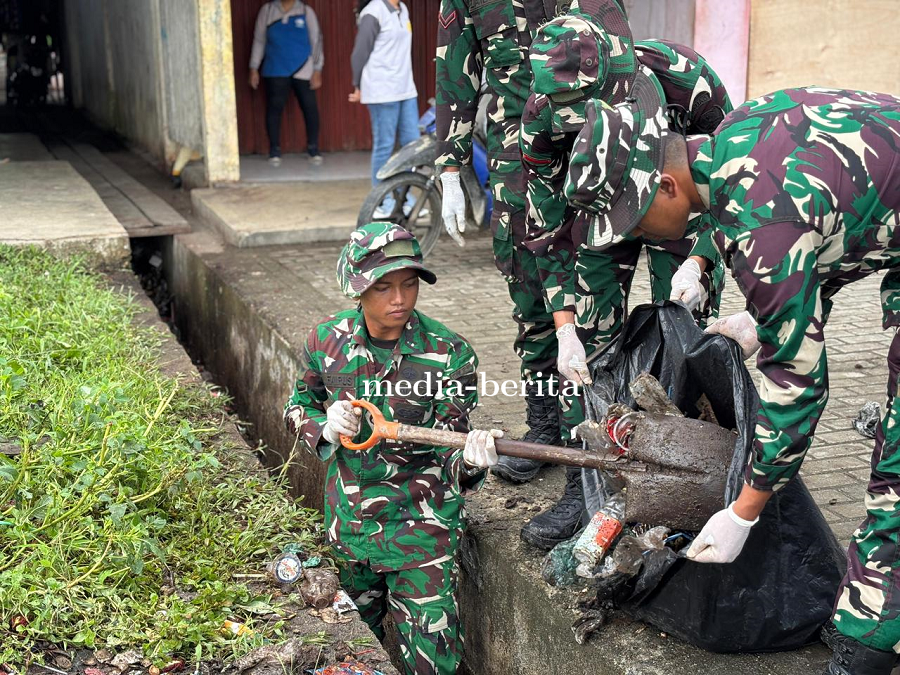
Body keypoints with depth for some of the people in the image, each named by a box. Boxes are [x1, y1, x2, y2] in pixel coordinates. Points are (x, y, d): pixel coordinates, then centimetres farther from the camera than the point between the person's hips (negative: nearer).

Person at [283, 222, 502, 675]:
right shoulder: (327, 341, -8)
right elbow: (297, 407, 9)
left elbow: (447, 458, -15)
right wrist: (324, 428, -14)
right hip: (347, 518, 4)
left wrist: (468, 459, -39)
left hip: (421, 524, -3)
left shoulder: (450, 354, -17)